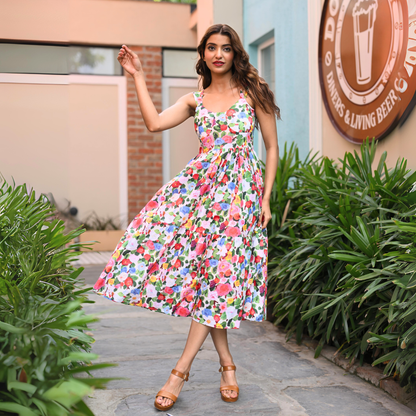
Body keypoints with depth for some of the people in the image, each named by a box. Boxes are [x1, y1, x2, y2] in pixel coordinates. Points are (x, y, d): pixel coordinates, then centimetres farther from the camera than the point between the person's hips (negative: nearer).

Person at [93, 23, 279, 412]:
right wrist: (138, 77, 1)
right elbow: (154, 122, -2)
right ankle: (227, 364, 4)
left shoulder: (253, 93, 5)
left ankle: (182, 368, -3)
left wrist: (266, 198, -1)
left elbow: (272, 147, 6)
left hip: (240, 190, -3)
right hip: (198, 184, 3)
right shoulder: (194, 100, 13)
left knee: (219, 272, -8)